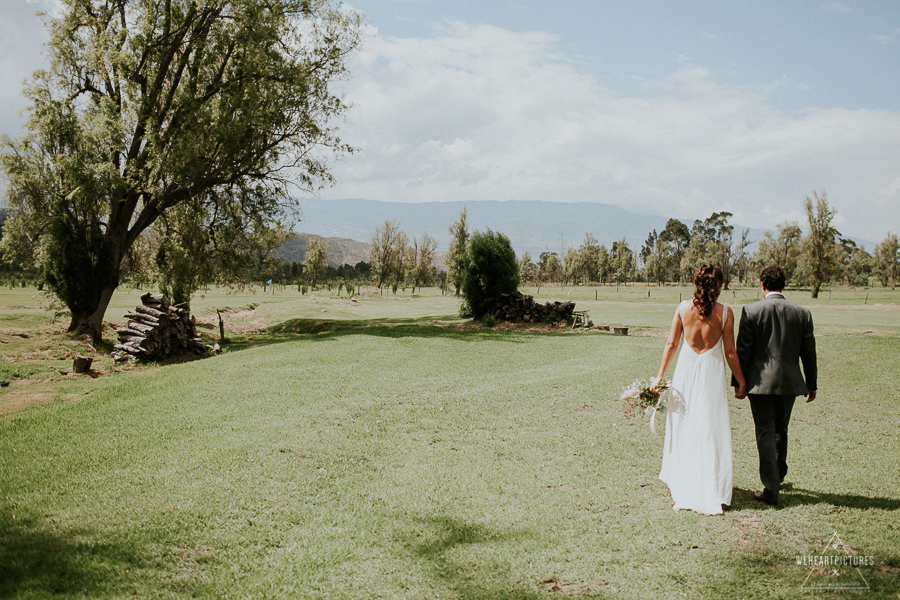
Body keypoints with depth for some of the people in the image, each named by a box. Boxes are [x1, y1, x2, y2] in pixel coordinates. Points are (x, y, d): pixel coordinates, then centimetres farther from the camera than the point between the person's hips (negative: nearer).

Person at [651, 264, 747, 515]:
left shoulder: (683, 308, -3)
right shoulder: (725, 312, -7)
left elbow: (671, 344, 0)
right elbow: (730, 352, -4)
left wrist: (660, 375, 7)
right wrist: (741, 382, 6)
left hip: (686, 371, 2)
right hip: (712, 373, -2)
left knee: (683, 431, 13)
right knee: (712, 433, 5)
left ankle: (681, 492, 22)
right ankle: (711, 496, 8)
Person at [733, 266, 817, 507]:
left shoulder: (751, 311, -9)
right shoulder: (802, 313, 0)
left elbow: (743, 350, -8)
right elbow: (808, 353, 6)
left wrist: (738, 382, 1)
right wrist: (811, 384, 17)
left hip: (760, 382, -3)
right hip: (789, 382, 3)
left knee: (765, 433, 2)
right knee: (781, 430, 22)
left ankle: (771, 490, 0)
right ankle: (778, 476, 41)